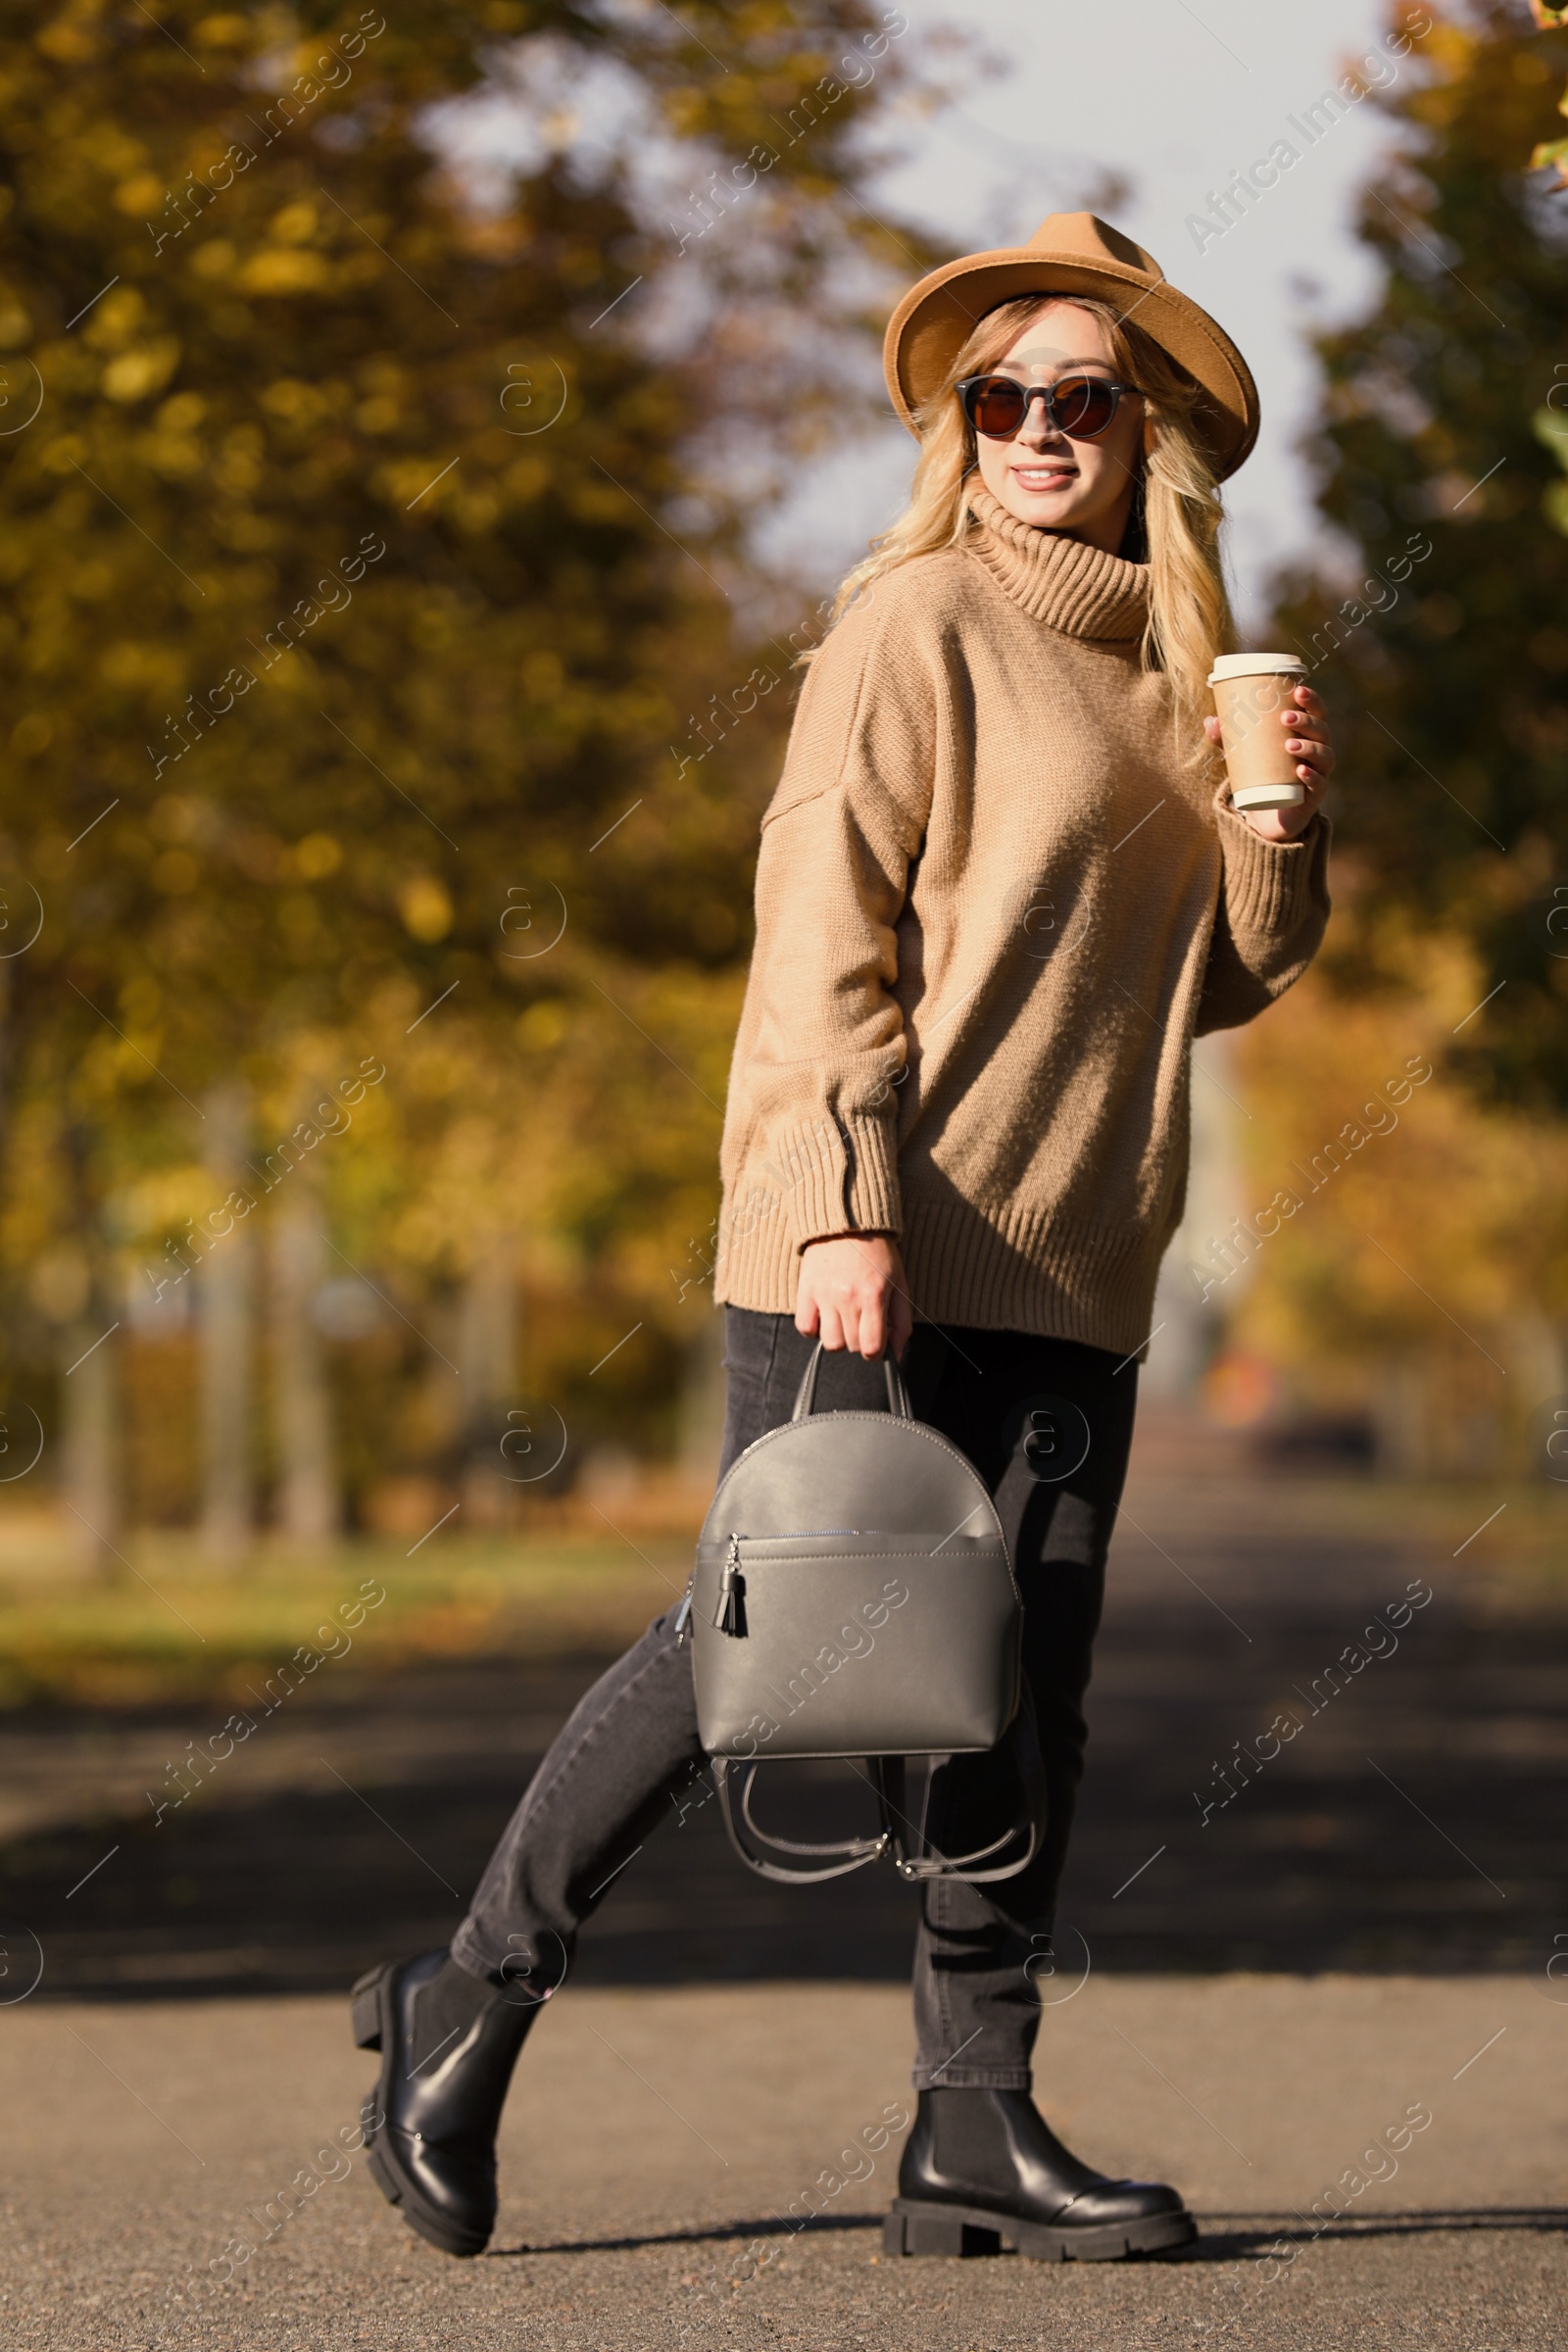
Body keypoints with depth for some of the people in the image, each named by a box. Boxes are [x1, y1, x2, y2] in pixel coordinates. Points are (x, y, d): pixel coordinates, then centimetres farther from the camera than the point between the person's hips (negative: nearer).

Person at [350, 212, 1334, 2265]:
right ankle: (472, 1997, 9)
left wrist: (1284, 826, 1)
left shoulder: (1176, 668, 16)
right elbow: (823, 929, -11)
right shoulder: (919, 625, -4)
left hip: (1067, 1263, 6)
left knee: (1028, 1684, 3)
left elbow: (1221, 979, 21)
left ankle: (976, 2119, 7)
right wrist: (841, 1208, -20)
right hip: (873, 1241, -6)